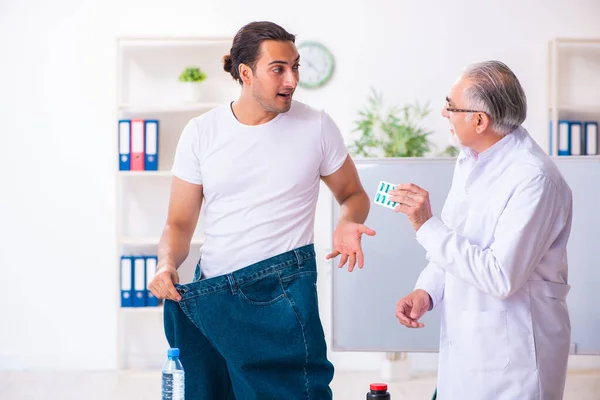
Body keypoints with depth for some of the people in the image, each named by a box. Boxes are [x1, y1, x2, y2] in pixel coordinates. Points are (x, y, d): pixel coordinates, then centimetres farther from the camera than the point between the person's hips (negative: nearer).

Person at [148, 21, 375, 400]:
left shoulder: (316, 126, -1)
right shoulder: (201, 132, 2)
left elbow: (353, 194, 12)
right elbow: (179, 224, 6)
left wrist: (347, 224, -10)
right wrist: (167, 267, -14)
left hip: (280, 290, -2)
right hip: (208, 293, 2)